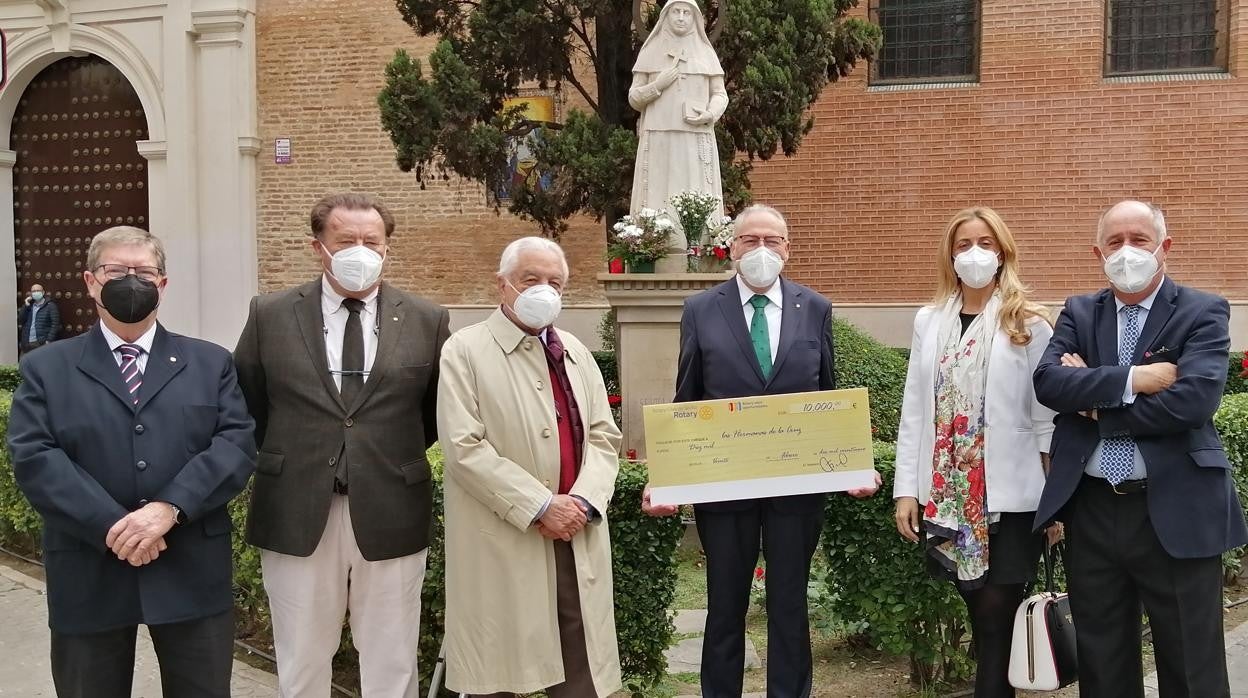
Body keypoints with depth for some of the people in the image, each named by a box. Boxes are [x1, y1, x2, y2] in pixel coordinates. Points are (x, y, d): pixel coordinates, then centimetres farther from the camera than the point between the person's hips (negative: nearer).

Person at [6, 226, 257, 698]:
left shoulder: (211, 363, 9)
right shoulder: (46, 369, 7)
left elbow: (237, 445, -3)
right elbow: (33, 458, -7)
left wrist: (169, 509, -18)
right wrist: (111, 527, -18)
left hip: (191, 575, 1)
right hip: (89, 580, 0)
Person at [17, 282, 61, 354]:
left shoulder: (50, 306, -1)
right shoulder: (28, 306, 18)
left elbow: (55, 325, -8)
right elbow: (20, 321, 8)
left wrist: (49, 340, -16)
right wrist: (26, 306, -2)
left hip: (41, 343, -6)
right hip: (26, 343, 6)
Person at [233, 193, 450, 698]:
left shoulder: (426, 321, 2)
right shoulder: (270, 315, 1)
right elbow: (246, 406, 11)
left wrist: (396, 458, 9)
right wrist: (286, 459, 9)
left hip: (390, 517, 0)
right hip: (296, 515, 0)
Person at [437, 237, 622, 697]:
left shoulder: (576, 352, 16)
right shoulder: (465, 351, -3)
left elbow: (603, 435, 12)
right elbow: (465, 448, -12)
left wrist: (584, 501, -7)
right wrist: (540, 506, -15)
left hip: (578, 538, 5)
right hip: (502, 542, -5)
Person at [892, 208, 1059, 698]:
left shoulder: (1029, 324, -2)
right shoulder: (929, 321, 8)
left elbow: (1047, 417, -3)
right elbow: (914, 410, 7)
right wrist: (906, 489, 2)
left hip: (1010, 496, -3)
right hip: (948, 495, 3)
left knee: (998, 617, -1)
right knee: (981, 615, 11)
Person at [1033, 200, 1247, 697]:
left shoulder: (1203, 313, -3)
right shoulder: (1078, 313, 8)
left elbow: (1192, 400, -19)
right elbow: (1047, 382, -8)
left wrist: (1093, 400, -10)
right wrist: (1131, 379, -19)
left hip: (1175, 513, -3)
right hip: (1091, 512, 4)